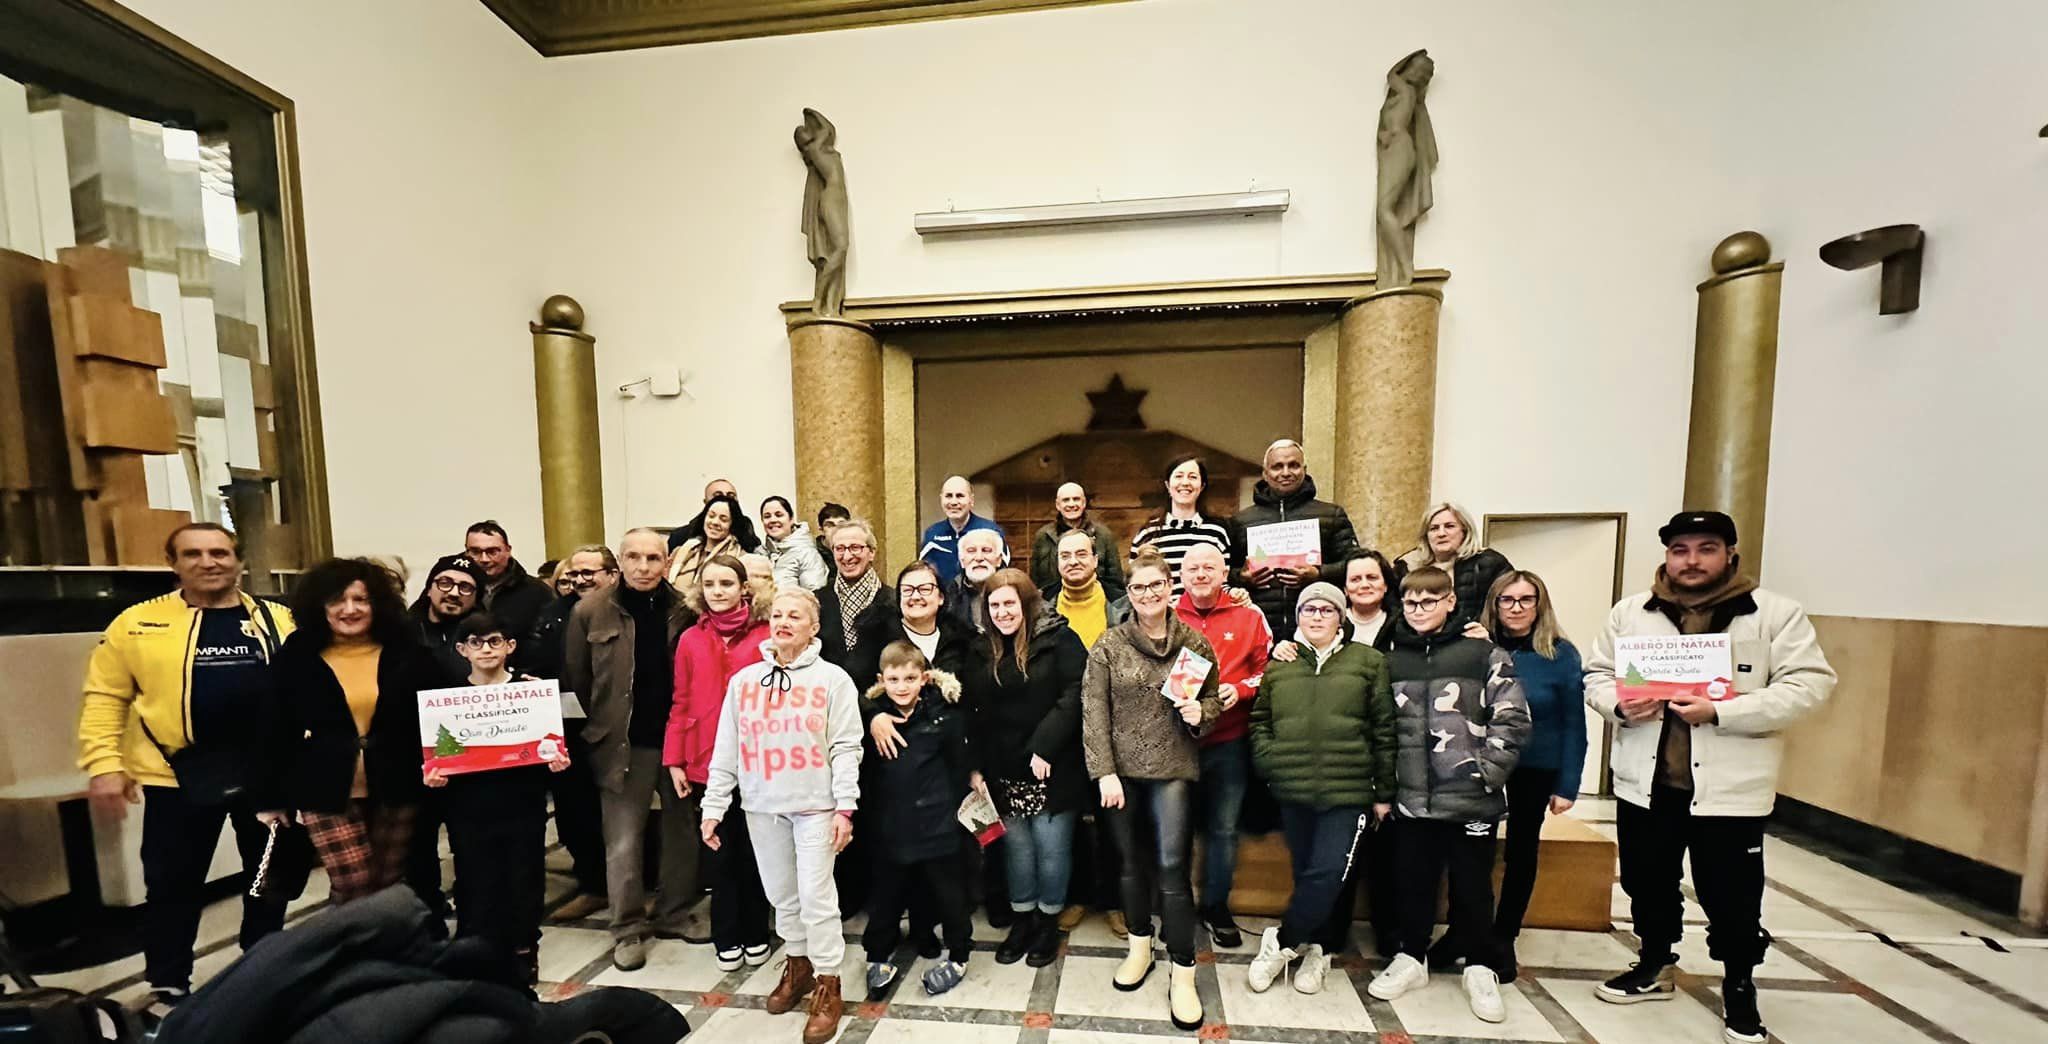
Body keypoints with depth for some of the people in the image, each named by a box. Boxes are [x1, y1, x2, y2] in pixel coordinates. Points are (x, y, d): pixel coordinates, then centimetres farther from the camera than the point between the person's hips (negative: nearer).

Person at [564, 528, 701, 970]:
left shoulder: (684, 609, -3)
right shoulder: (590, 611, -5)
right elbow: (575, 678, 2)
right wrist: (602, 725, 4)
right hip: (622, 744, -1)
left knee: (683, 831, 14)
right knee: (623, 843, 9)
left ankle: (673, 914, 34)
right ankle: (628, 930, 27)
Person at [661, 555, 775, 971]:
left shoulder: (764, 636, -8)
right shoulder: (690, 639, 1)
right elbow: (681, 704, 4)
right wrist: (674, 761, 1)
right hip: (705, 764, 2)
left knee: (752, 850, 14)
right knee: (718, 853, 15)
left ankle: (755, 934, 33)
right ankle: (727, 938, 33)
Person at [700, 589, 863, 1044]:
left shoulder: (833, 679, -7)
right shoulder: (744, 680, 4)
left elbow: (845, 748, -8)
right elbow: (726, 750, 7)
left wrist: (845, 807, -12)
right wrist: (713, 806, 5)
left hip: (815, 805, -4)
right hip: (762, 805, 4)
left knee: (816, 895, 2)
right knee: (781, 894, 17)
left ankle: (828, 985, 21)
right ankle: (797, 964, 39)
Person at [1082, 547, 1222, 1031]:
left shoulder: (1196, 642, 0)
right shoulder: (1109, 644, -4)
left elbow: (1213, 698, 10)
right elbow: (1093, 713, -5)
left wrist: (1201, 713, -13)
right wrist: (1104, 772, -10)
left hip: (1173, 770, 0)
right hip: (1122, 770, 1)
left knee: (1172, 868, -1)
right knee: (1133, 863, 15)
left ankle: (1183, 973, 18)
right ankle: (1140, 946, 39)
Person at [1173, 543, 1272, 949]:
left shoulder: (1250, 617, 0)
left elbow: (1267, 670, 4)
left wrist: (1239, 690, -13)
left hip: (1228, 743, 1)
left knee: (1223, 828, 15)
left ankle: (1217, 906, 35)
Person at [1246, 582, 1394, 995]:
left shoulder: (1368, 661, 2)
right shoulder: (1279, 664, 7)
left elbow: (1384, 730, 2)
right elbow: (1259, 721, 13)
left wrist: (1384, 791, 2)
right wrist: (1269, 760, -3)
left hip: (1348, 791, -2)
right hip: (1293, 790, 2)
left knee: (1328, 875, -6)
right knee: (1306, 874, 12)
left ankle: (1280, 943, 15)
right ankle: (1313, 949, 33)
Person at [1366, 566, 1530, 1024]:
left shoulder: (1485, 653, -3)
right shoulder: (1392, 659, 7)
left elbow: (1512, 719, -5)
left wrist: (1487, 773, -10)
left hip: (1471, 799, -2)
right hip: (1412, 797, 3)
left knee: (1472, 884, 12)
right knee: (1412, 880, 13)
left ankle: (1481, 968, 32)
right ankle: (1411, 957, 31)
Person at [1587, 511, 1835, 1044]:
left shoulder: (1777, 613, -4)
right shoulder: (1630, 611, 3)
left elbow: (1809, 685, -11)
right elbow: (1597, 673, 7)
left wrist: (1719, 711, -21)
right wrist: (1619, 704, -14)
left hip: (1730, 787, -2)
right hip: (1645, 781, 3)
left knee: (1732, 897, 11)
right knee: (1648, 882, 17)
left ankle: (1739, 988, 35)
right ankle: (1654, 966, 38)